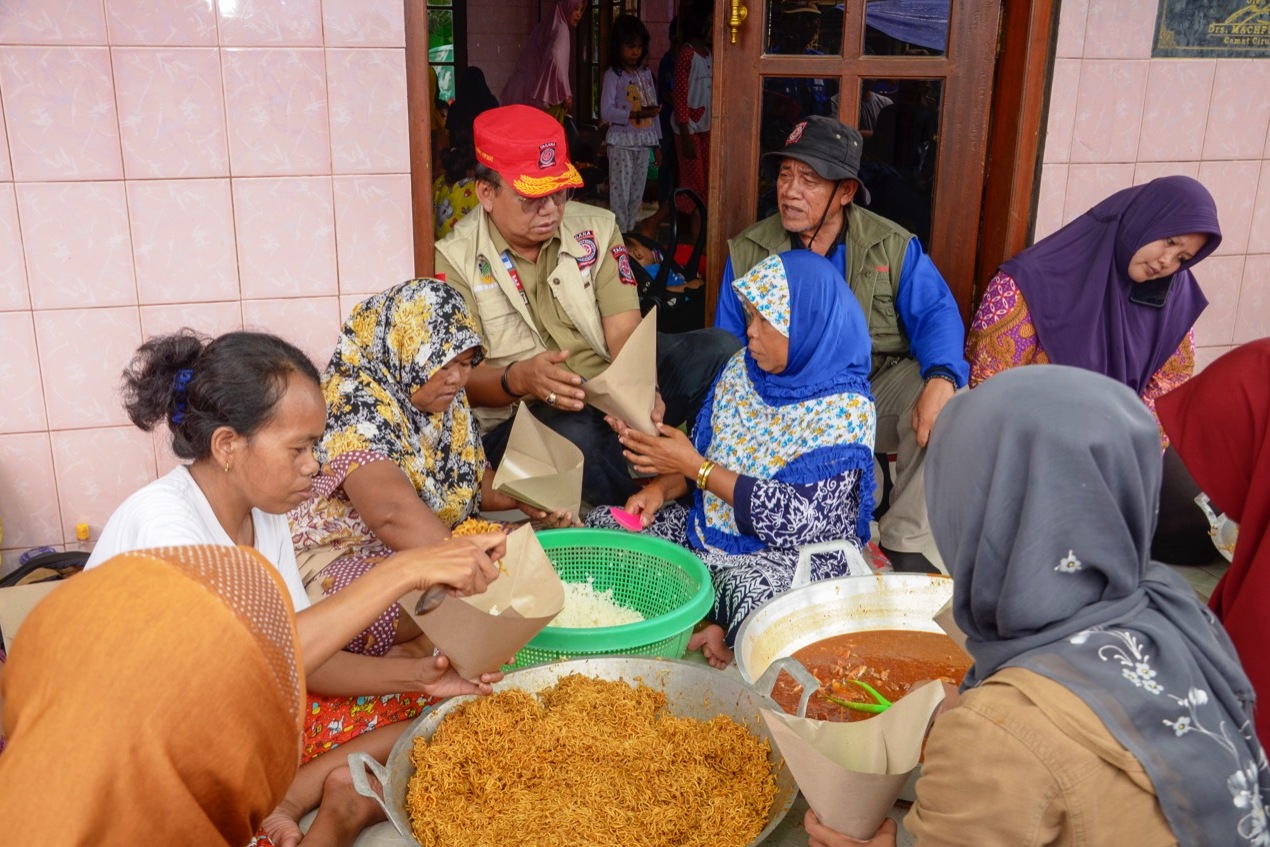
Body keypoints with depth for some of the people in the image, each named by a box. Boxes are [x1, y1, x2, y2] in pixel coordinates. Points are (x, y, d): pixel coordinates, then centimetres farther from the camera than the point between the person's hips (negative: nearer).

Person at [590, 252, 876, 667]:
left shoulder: (845, 409, -19)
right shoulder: (742, 370, 2)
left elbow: (795, 519, -25)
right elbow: (702, 452, 12)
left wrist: (695, 467, -22)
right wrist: (661, 488, -10)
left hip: (799, 553, -7)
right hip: (708, 531, 8)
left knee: (751, 588, -40)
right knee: (601, 525, -2)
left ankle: (723, 635, -5)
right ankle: (709, 626, -8)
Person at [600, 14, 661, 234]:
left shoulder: (646, 73, 11)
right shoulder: (613, 75, -6)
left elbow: (653, 111, 14)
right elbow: (606, 112, -15)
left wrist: (657, 143, 13)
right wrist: (635, 115, -24)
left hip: (644, 141, 5)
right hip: (621, 141, -5)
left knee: (637, 193, 8)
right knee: (620, 192, -5)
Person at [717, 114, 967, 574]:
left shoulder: (894, 247, 2)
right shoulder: (746, 253, 4)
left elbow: (936, 312, -8)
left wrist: (940, 379, -30)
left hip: (876, 391, 0)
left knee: (949, 406, -29)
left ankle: (907, 543, -10)